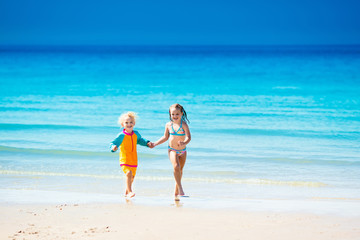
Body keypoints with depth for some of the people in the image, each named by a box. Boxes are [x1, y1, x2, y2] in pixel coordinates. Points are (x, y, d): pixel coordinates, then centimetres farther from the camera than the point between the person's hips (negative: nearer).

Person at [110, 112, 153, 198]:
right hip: (124, 159, -6)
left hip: (134, 160, 6)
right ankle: (130, 191, -24)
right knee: (128, 173, -26)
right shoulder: (121, 135, -12)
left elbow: (140, 140, 26)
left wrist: (147, 143, 14)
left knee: (132, 177, 15)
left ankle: (126, 192, 37)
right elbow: (113, 143, -8)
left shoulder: (136, 134, 4)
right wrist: (113, 147, -29)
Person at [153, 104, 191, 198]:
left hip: (182, 150, 0)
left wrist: (184, 143, -44)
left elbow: (188, 137, -23)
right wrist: (155, 144, 7)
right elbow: (165, 137, 12)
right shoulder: (168, 125, -2)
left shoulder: (184, 125, -13)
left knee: (180, 170, 11)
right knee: (176, 167, -22)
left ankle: (176, 192, 27)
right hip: (172, 150, 0)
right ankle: (180, 190, -21)